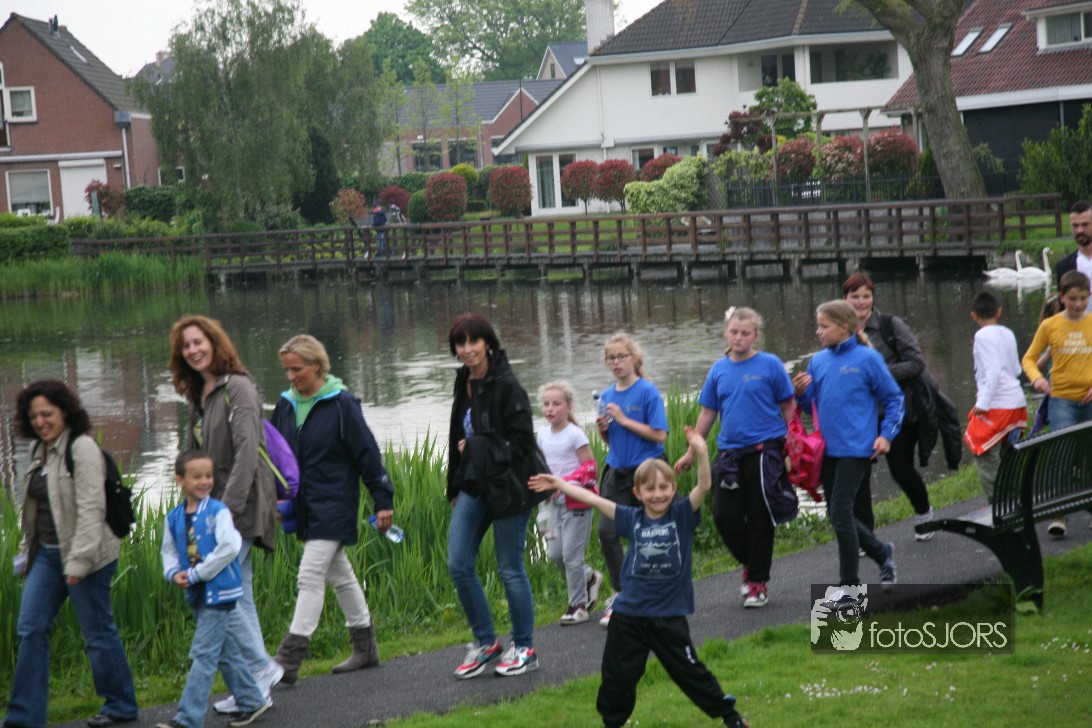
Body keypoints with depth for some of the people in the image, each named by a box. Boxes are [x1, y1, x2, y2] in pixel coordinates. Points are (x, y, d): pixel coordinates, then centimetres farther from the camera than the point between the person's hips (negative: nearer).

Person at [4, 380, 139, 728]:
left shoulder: (82, 448, -15)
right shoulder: (39, 450, 11)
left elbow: (91, 509, -21)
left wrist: (78, 561, -25)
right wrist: (27, 550, 19)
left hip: (84, 556, -8)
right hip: (47, 553, 8)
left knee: (98, 632, 2)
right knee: (30, 629, 4)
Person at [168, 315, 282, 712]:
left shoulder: (238, 388, -11)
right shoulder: (198, 396, 16)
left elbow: (247, 453, -20)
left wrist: (229, 508, -25)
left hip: (240, 508, -9)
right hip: (213, 509, 9)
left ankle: (261, 668, -2)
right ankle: (253, 686, 14)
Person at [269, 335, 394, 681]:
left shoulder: (341, 404, -11)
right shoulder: (286, 405, 7)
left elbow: (367, 454, -9)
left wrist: (383, 501, -8)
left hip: (333, 506, -7)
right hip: (304, 507, 7)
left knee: (310, 577, -12)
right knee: (339, 574, 15)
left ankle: (288, 659, -15)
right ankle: (365, 648, 26)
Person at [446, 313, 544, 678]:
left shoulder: (506, 385, -15)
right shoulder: (464, 382, 10)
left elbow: (522, 442, -17)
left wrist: (476, 447, -20)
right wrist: (455, 487, 18)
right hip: (473, 485, 8)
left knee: (510, 568, 1)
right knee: (458, 564, 2)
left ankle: (524, 648, 15)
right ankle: (485, 643, 16)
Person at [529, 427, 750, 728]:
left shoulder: (682, 515, -5)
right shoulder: (632, 518, 2)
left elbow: (704, 486, -19)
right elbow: (594, 500, 6)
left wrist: (700, 453, -35)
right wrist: (560, 484, 7)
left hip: (669, 616, -3)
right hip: (629, 613, 3)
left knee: (689, 670, 4)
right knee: (617, 676, 9)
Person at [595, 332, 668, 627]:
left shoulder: (647, 391, -9)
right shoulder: (607, 396, 10)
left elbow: (659, 435, -15)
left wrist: (623, 420, -17)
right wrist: (603, 430, -3)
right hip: (617, 471, 5)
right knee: (607, 531, -10)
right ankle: (620, 594, -2)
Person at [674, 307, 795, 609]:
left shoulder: (770, 365, -4)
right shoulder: (719, 369, 8)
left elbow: (788, 407, 1)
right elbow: (708, 413, 14)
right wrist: (691, 453, 15)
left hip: (765, 450, -4)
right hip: (730, 453, 4)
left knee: (760, 519, 2)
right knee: (724, 516, -1)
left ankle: (758, 582, 13)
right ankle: (749, 563, 25)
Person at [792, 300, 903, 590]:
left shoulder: (867, 358, -7)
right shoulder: (818, 361, 8)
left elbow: (893, 398, -1)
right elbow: (812, 405, 14)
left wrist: (886, 435, -9)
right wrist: (801, 392, -7)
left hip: (855, 449, -6)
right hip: (827, 449, 6)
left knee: (840, 512, -10)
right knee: (836, 514, 11)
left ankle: (849, 582, 0)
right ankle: (882, 552, 33)